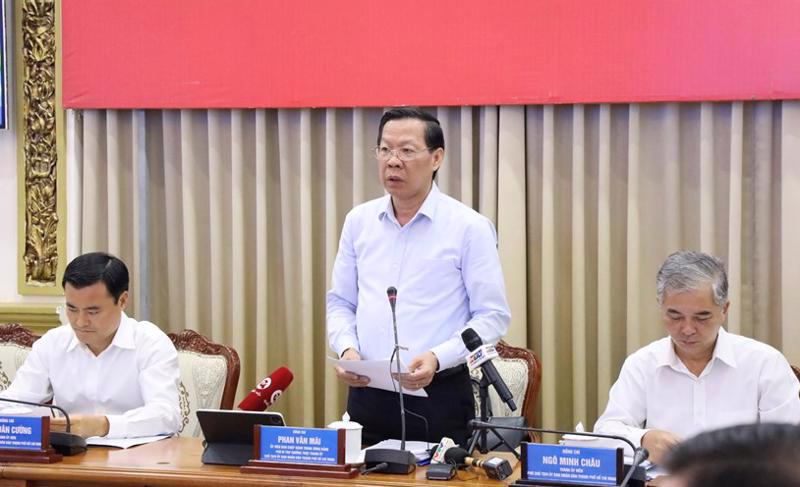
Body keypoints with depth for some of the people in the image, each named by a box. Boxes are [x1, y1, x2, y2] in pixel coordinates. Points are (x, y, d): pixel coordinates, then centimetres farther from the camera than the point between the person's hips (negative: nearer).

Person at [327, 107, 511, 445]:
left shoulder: (469, 227, -4)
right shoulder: (359, 221, 9)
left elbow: (492, 316, -5)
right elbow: (340, 303, 15)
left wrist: (437, 358, -18)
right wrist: (347, 348, -4)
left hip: (439, 396, -3)